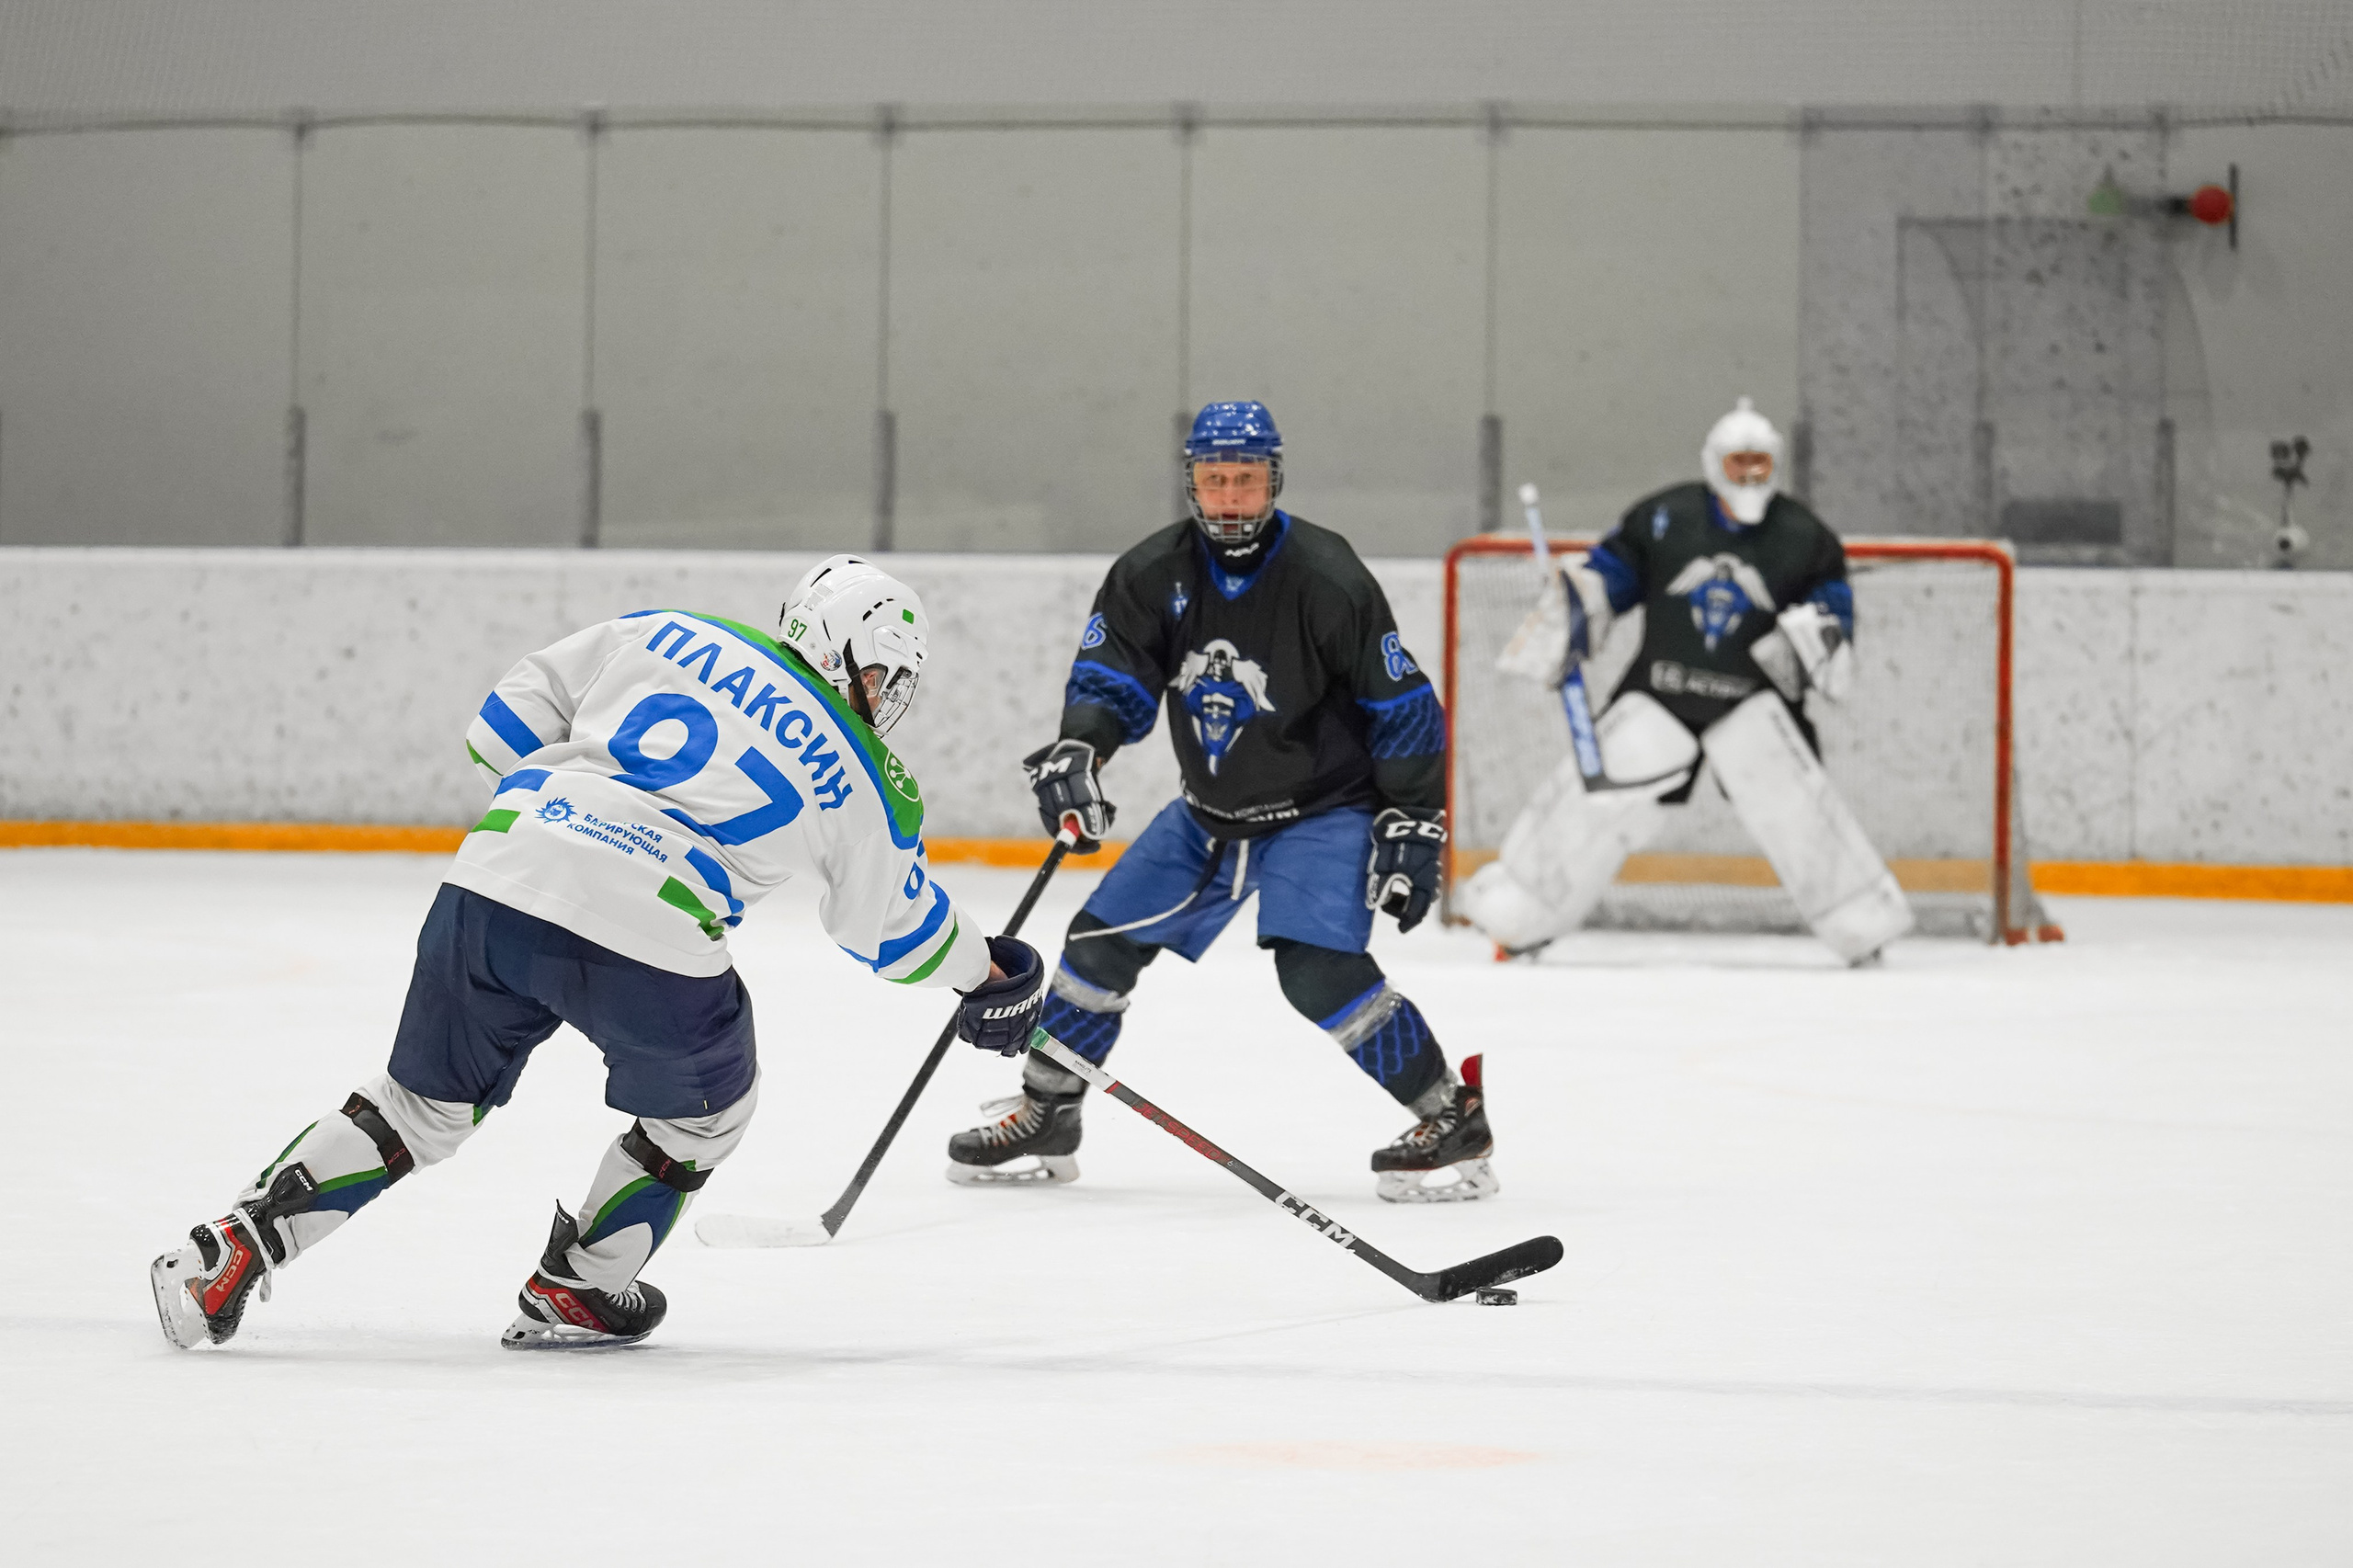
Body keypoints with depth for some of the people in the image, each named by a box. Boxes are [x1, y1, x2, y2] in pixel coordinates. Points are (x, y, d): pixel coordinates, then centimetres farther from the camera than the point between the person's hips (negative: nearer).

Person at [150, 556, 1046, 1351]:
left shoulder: (664, 634, 19)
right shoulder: (860, 780, 13)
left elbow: (510, 721, 20)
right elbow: (892, 923, 29)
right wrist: (986, 976, 46)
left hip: (493, 887, 4)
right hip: (646, 941, -4)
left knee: (427, 1101, 21)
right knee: (706, 1106, 27)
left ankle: (238, 1245, 10)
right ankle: (576, 1294, 27)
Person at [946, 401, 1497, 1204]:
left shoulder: (1324, 578, -21)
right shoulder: (1153, 573, -8)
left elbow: (1404, 708, -15)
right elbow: (1110, 679, -3)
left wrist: (1412, 829, -16)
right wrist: (1074, 753, -24)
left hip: (1323, 809, -6)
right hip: (1210, 810, 6)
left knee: (1318, 969, -25)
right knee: (1104, 940, 4)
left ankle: (1453, 1118, -13)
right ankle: (1044, 1115, 22)